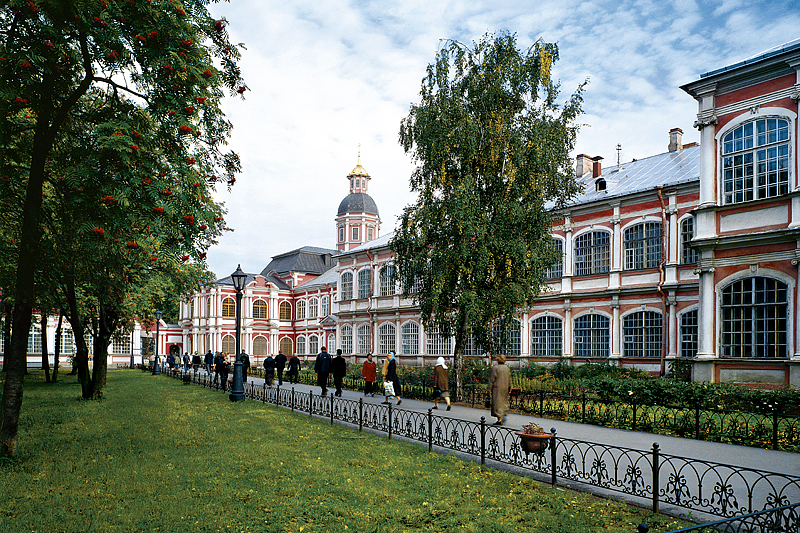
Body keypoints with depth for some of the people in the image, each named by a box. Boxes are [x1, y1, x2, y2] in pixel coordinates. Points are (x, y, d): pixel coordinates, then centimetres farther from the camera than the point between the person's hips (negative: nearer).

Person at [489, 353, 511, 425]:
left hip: (497, 388, -6)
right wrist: (509, 388, 17)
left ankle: (499, 420, -1)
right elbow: (509, 380, 10)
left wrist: (489, 388, -6)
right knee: (503, 402, 19)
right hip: (505, 389, 6)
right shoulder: (507, 368, 6)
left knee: (497, 403, -1)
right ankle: (503, 416, 9)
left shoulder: (495, 368, -12)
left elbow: (492, 379, -12)